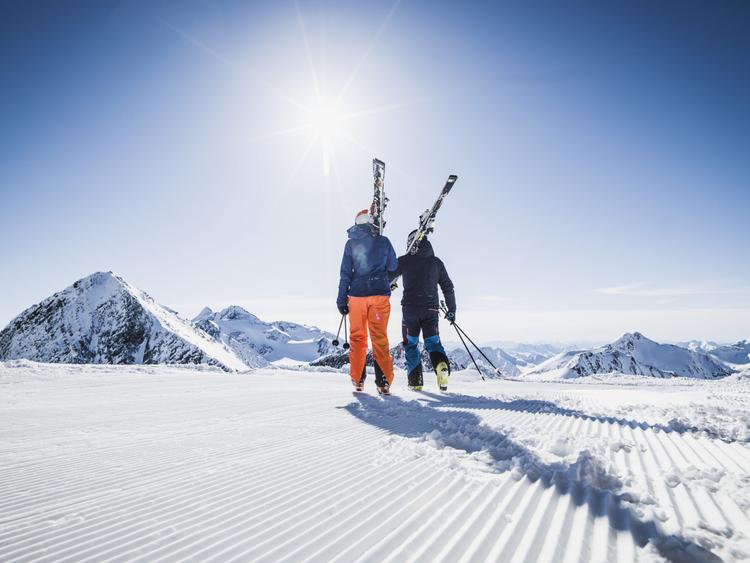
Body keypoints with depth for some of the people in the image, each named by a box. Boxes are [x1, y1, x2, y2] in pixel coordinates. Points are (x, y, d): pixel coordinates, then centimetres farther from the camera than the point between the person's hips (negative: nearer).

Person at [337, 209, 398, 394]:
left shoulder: (351, 243, 2)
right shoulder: (384, 241, 1)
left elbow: (345, 273, 1)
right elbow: (393, 266, 12)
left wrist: (342, 299, 3)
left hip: (357, 295, 1)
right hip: (380, 294, -1)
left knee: (357, 337, 12)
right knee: (380, 338, 2)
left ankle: (357, 379, 15)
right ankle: (384, 382, -5)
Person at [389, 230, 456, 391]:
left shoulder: (404, 261, 1)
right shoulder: (436, 262, 9)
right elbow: (448, 287, 12)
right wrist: (452, 309, 20)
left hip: (410, 309, -1)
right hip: (431, 310, 2)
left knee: (411, 344, 13)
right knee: (433, 342, 10)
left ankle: (415, 380, 6)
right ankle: (442, 366, -20)